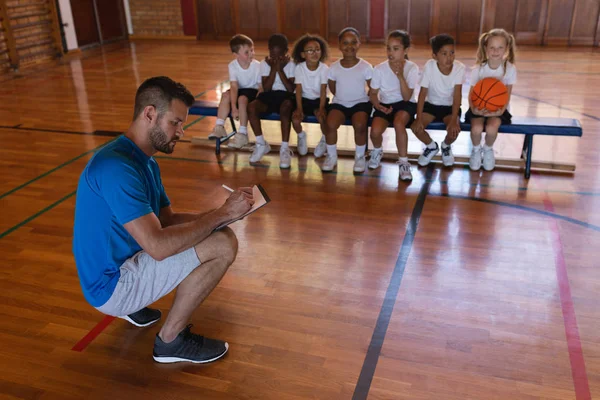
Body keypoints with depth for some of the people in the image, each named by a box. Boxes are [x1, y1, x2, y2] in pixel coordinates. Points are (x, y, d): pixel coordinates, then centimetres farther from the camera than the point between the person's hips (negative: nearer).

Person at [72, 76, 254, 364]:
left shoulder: (145, 162, 7)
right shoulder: (117, 167, -26)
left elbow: (168, 219, 10)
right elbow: (159, 245, -31)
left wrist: (217, 215, -6)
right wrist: (221, 214, -23)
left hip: (121, 265, 10)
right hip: (112, 285, -10)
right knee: (224, 245, -19)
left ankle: (133, 305, 16)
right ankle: (171, 341, -3)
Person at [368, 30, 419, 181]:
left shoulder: (412, 68, -12)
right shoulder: (379, 69, -8)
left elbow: (407, 97, -18)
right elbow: (373, 93, 3)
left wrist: (401, 76, -29)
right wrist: (378, 105, -17)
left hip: (405, 104, -2)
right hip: (385, 104, 2)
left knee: (398, 122, -36)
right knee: (375, 131, -26)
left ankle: (403, 162, -17)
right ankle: (377, 151, 12)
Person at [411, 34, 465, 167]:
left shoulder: (459, 68, -20)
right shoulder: (429, 66, -20)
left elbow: (457, 96, -22)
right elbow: (423, 93, -17)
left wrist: (453, 120, -32)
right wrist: (419, 118, -24)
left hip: (450, 106, -1)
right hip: (431, 104, 1)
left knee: (454, 130, -28)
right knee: (416, 127, -22)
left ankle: (446, 146, 11)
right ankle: (431, 147, 11)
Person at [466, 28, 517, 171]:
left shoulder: (510, 69, -9)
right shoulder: (478, 69, -9)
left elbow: (507, 95, -8)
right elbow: (472, 93, -9)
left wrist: (501, 110, -28)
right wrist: (474, 109, -30)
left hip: (498, 108, 0)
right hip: (480, 107, 0)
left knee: (491, 128, -31)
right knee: (476, 128, -30)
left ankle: (488, 149, 7)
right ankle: (476, 150, 6)